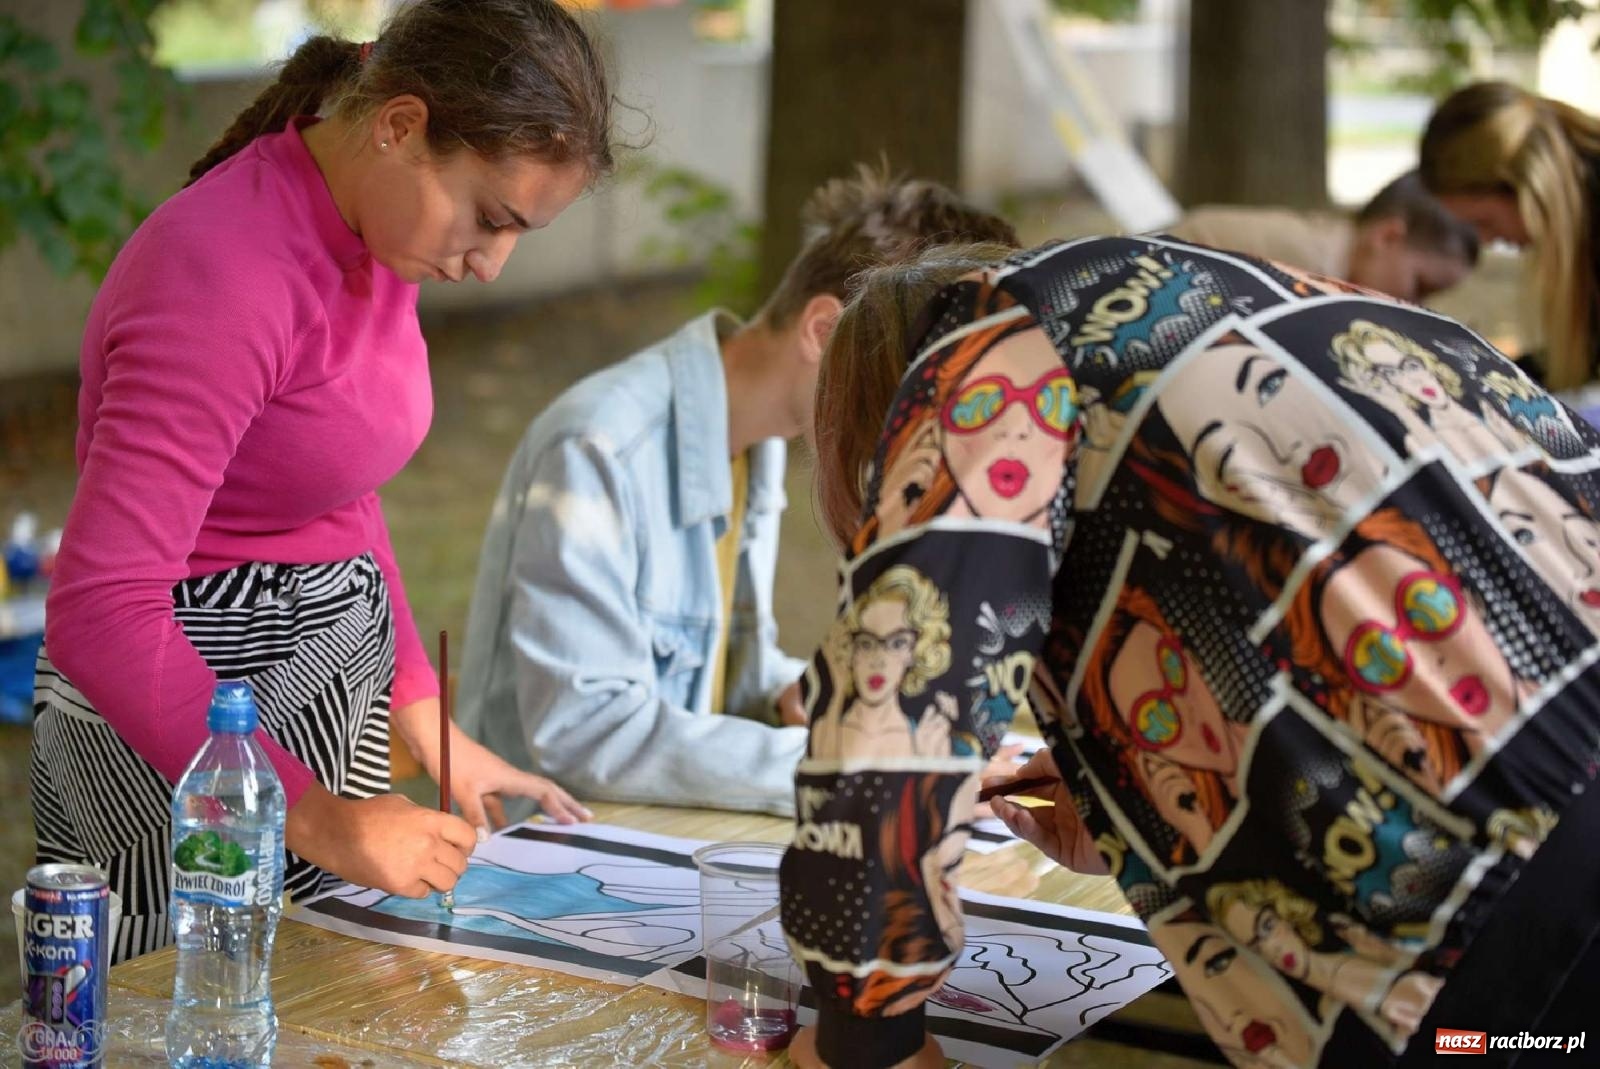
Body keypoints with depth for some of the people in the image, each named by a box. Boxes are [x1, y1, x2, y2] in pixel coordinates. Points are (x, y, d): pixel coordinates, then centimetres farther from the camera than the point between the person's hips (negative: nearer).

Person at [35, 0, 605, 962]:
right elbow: (100, 612, -29)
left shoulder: (370, 241, 2)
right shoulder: (226, 276, -24)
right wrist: (314, 817, -30)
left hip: (334, 701, 9)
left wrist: (429, 728, 10)